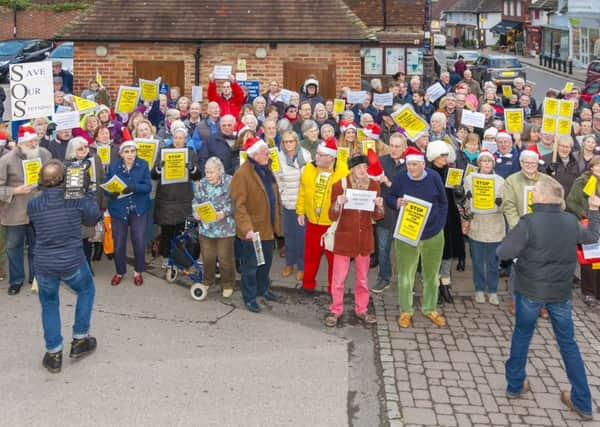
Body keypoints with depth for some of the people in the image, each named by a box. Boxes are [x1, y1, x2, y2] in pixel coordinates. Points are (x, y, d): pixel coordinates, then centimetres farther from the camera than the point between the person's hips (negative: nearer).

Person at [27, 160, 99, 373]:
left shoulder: (33, 205, -8)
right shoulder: (77, 199, -11)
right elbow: (93, 218, 5)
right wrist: (89, 193, 14)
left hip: (43, 265, 1)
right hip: (72, 262, -1)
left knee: (49, 305, 20)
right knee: (87, 291, 27)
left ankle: (54, 354, 24)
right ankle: (79, 341, 30)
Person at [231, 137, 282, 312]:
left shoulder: (266, 170, 8)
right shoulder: (242, 174, -19)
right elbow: (239, 205, -22)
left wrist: (277, 222, 14)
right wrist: (246, 227, -29)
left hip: (268, 227, 8)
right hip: (252, 229, -8)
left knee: (266, 261, 21)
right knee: (251, 265, 4)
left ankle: (263, 289, 39)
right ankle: (249, 298, 17)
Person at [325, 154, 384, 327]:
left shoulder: (374, 185, -2)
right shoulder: (339, 185, -10)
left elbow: (376, 216, 5)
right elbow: (333, 217, -8)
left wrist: (379, 206, -17)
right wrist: (338, 204, -28)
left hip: (365, 238, 3)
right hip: (344, 238, -3)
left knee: (363, 277, 14)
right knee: (338, 277, 3)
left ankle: (361, 310, 29)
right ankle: (336, 310, 19)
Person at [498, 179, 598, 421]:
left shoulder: (529, 223, -20)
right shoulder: (571, 221, -4)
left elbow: (503, 253, -16)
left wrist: (519, 245, 5)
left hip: (530, 290, -3)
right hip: (561, 292, 3)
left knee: (521, 336, 18)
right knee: (568, 343, 13)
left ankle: (515, 385, 31)